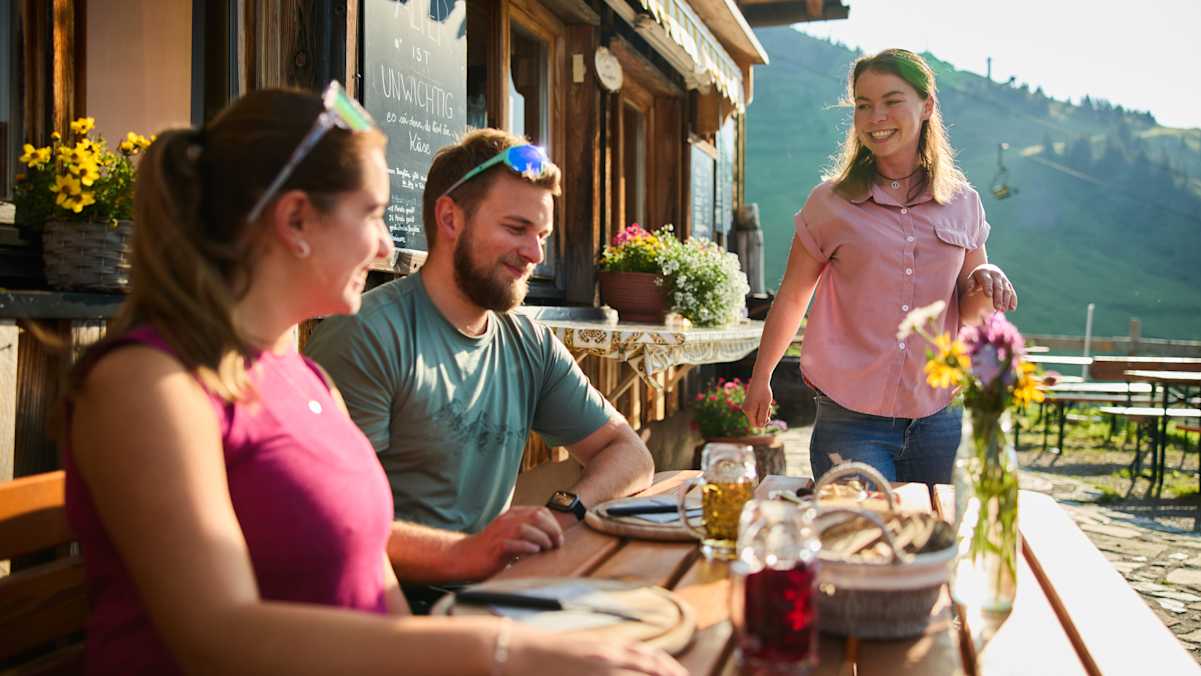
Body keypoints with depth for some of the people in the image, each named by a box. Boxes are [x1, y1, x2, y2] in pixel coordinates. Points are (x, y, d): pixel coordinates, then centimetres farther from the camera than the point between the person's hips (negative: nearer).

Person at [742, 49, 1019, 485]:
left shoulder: (963, 204, 6)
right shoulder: (831, 203, -1)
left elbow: (969, 315, 13)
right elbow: (792, 297, 8)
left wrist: (986, 284, -9)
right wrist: (760, 379, 15)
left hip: (936, 421, 3)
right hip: (849, 421, -3)